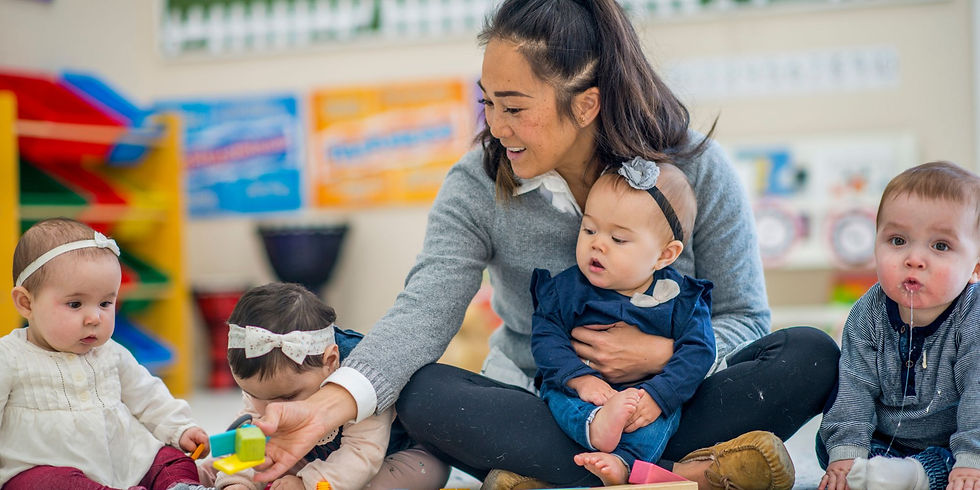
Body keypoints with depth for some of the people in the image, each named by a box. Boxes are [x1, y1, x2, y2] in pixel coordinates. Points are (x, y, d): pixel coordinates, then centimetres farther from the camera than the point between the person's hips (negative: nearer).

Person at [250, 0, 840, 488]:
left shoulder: (698, 170, -9)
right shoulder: (476, 186, -8)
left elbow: (744, 318, -3)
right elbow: (424, 311, -21)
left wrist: (664, 353, -24)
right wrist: (327, 406, -36)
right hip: (539, 412, 1)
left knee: (812, 355, -24)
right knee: (422, 395, -29)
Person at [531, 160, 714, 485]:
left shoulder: (682, 300, -4)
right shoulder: (567, 289, -2)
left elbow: (696, 353, -12)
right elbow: (546, 336, -8)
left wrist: (656, 395, -26)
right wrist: (581, 379, -24)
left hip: (647, 390, -1)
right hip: (582, 396, 1)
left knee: (664, 408, -30)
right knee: (556, 391, -27)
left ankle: (623, 461, -48)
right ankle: (596, 428, -53)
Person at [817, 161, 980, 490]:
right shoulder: (868, 315, -8)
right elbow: (854, 385, -11)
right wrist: (845, 451, -23)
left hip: (949, 446, -3)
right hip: (885, 441, 3)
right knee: (827, 441, -13)